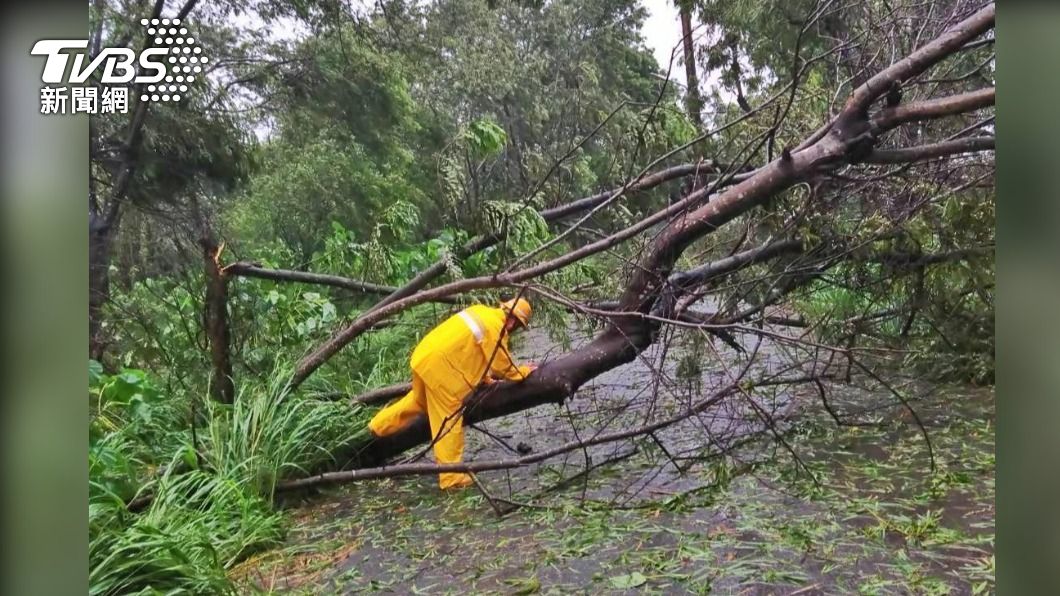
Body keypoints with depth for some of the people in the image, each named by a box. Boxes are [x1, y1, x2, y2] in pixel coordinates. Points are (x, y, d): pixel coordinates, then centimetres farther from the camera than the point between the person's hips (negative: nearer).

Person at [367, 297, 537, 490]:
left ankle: (379, 427, 44)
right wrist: (524, 371, 13)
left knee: (419, 400, 32)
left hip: (424, 355, 9)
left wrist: (484, 377, 25)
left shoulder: (481, 311, 12)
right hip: (440, 366, -9)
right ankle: (452, 478, 7)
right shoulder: (496, 329, -14)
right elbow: (503, 366, -4)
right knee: (449, 422, 0)